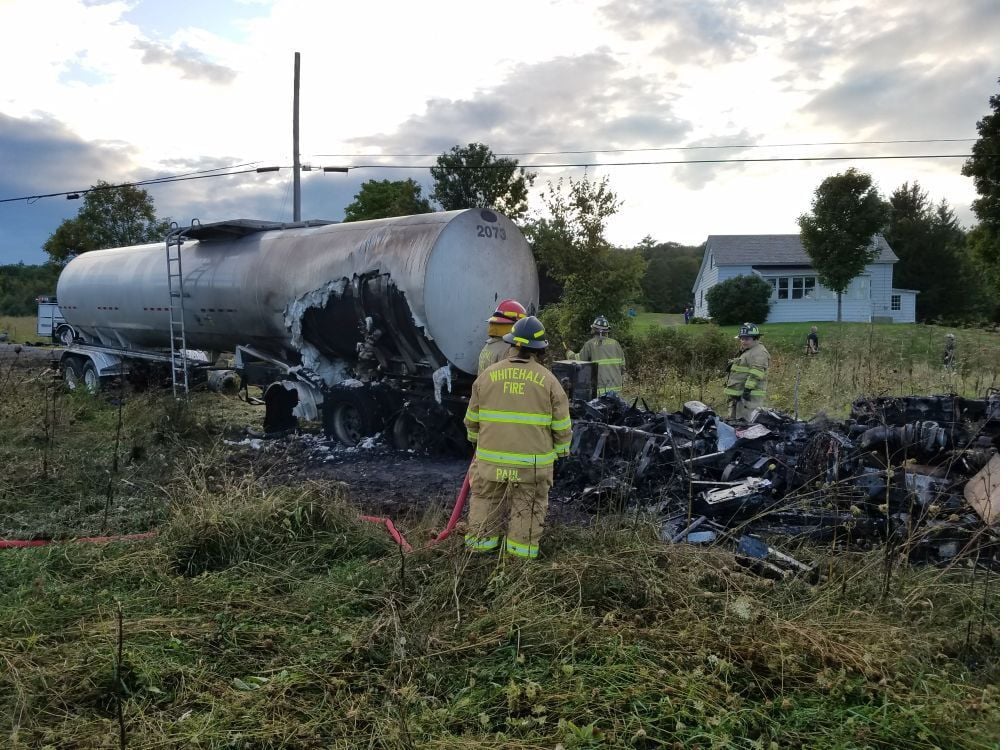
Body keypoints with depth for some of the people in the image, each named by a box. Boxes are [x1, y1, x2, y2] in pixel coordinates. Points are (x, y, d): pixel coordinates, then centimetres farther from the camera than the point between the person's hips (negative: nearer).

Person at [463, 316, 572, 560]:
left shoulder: (488, 375, -2)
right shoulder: (548, 379, -7)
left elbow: (472, 418, 8)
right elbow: (561, 424, -4)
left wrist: (476, 437, 27)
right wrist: (561, 451, 12)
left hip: (491, 458, 2)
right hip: (532, 461, -1)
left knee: (485, 499, 18)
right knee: (527, 507, 9)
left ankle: (480, 542, 23)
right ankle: (521, 551, 12)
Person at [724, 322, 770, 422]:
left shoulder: (759, 353, -12)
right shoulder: (745, 352, 23)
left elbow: (756, 373, -23)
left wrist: (748, 388, -29)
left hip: (749, 395, -11)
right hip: (738, 395, 11)